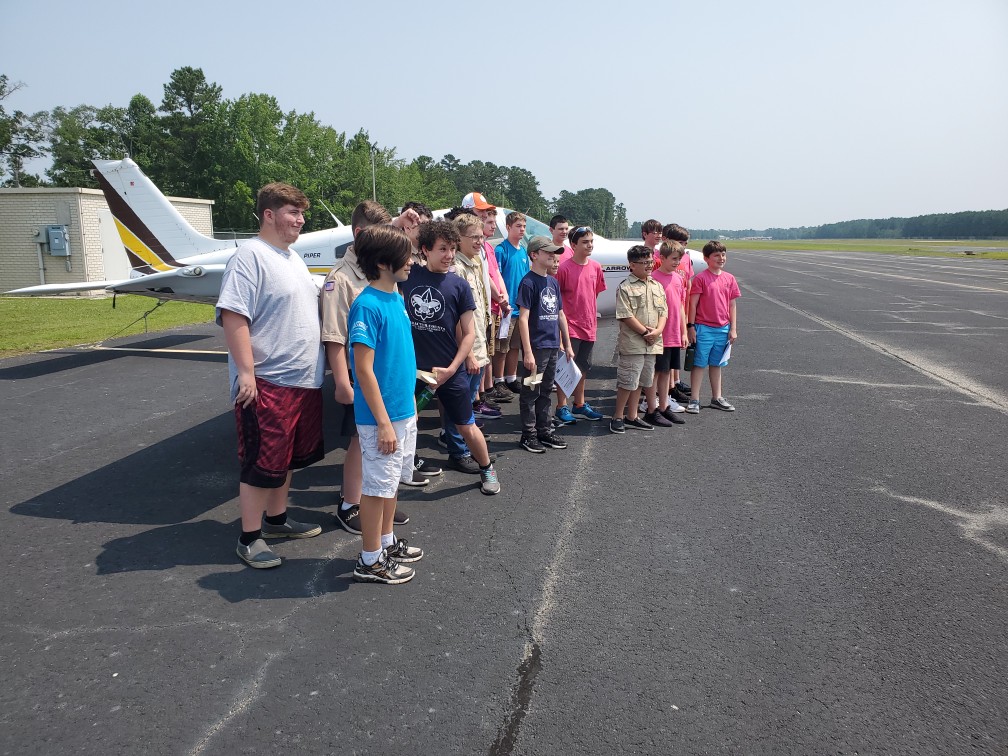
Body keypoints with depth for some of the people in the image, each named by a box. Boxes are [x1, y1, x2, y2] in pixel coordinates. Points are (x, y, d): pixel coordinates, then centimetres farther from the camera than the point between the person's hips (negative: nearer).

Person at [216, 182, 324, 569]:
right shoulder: (250, 256, -14)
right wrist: (246, 372, -24)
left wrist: (318, 366, 22)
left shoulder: (294, 258, 15)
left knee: (287, 457, 19)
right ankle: (250, 537, 14)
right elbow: (232, 316, -21)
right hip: (267, 383, -9)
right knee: (263, 463, 0)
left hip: (304, 379, 9)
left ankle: (276, 518, 35)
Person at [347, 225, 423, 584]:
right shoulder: (367, 306, -20)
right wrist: (384, 423, -20)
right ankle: (370, 561, 18)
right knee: (377, 485, 4)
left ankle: (387, 541, 36)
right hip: (381, 417, -8)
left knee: (391, 480, 20)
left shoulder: (396, 298, 7)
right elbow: (363, 369, -21)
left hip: (403, 411, 8)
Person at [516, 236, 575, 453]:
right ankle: (529, 435, 11)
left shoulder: (553, 282, 12)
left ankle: (545, 431, 26)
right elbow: (523, 318, -15)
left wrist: (567, 345, 17)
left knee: (546, 392, 16)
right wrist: (527, 352, -20)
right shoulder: (528, 282, -11)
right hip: (536, 347, -7)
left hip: (552, 346, 8)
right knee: (530, 392, 2)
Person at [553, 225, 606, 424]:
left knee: (583, 368, 17)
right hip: (570, 326, -6)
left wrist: (592, 317, 12)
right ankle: (562, 407, 13)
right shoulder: (564, 268, -13)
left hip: (589, 326, 6)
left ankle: (580, 404, 31)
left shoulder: (596, 267, 4)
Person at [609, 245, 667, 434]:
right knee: (627, 382, -3)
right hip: (632, 344, -7)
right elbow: (626, 315, -14)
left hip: (652, 344, 7)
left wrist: (657, 331, -6)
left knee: (639, 381, 14)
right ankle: (617, 417, 10)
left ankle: (632, 417, 24)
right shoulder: (625, 287, -8)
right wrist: (645, 332, -13)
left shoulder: (657, 286, 13)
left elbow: (663, 312, 12)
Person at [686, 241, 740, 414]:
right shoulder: (700, 278, -8)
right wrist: (691, 326, -10)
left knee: (716, 364, 15)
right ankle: (694, 400, 7)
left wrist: (733, 329, 6)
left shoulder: (729, 279, 6)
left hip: (723, 328, 5)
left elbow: (732, 305, 9)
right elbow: (693, 304, -7)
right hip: (703, 328, -5)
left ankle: (717, 398, 25)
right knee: (699, 364, 1)